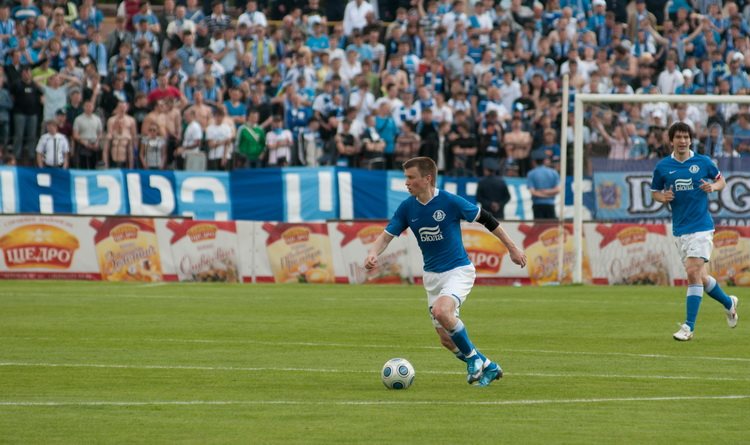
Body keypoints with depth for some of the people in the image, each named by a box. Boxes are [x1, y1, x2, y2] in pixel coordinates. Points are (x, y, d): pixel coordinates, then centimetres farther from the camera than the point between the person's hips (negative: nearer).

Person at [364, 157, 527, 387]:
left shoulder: (451, 202, -16)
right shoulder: (407, 208, -3)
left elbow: (486, 219, -6)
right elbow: (387, 235, -1)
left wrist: (512, 248, -1)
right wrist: (373, 254, -23)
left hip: (458, 270, -6)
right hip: (432, 276, 6)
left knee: (441, 311, -32)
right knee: (446, 339, 5)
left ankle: (472, 357, -10)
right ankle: (488, 368, 25)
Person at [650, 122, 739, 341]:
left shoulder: (703, 162, -1)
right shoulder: (663, 167, 3)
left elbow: (721, 180, 13)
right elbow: (655, 192, 14)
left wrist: (713, 186, -9)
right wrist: (664, 197, -8)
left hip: (701, 226, -4)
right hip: (679, 230, 4)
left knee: (693, 273, -16)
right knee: (700, 278, 10)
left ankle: (688, 327, -15)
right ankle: (729, 303, 38)